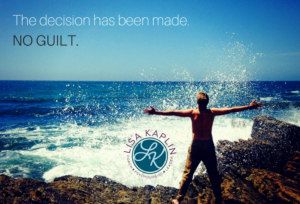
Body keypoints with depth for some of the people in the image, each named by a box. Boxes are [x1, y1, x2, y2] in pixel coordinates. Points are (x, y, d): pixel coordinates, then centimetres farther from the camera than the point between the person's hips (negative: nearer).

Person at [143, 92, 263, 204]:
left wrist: (156, 112, -13)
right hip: (209, 145, 1)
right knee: (213, 174, 15)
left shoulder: (192, 112, -10)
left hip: (195, 145, -1)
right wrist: (249, 107, 8)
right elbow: (231, 110, 0)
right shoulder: (212, 112, -5)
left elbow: (174, 113, -14)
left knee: (187, 173, 7)